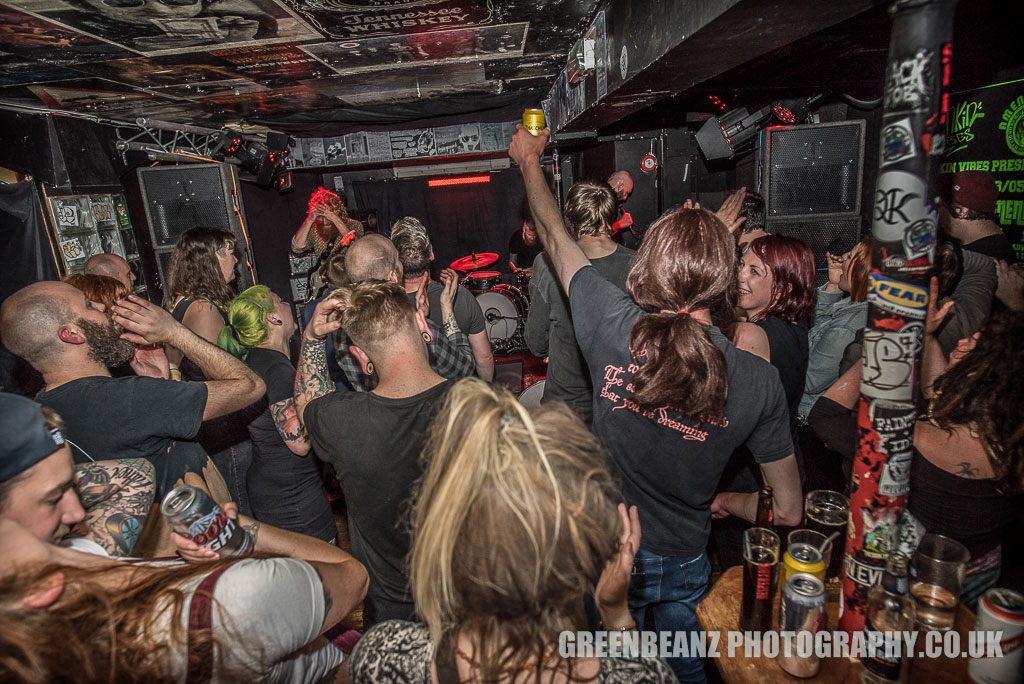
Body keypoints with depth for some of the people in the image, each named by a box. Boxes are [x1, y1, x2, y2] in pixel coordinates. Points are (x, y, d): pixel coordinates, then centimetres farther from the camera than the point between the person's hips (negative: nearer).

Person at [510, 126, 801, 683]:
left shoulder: (610, 324, -26)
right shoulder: (758, 380, -22)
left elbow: (555, 237, -6)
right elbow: (788, 512, -9)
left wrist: (529, 160, 11)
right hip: (684, 564, 1)